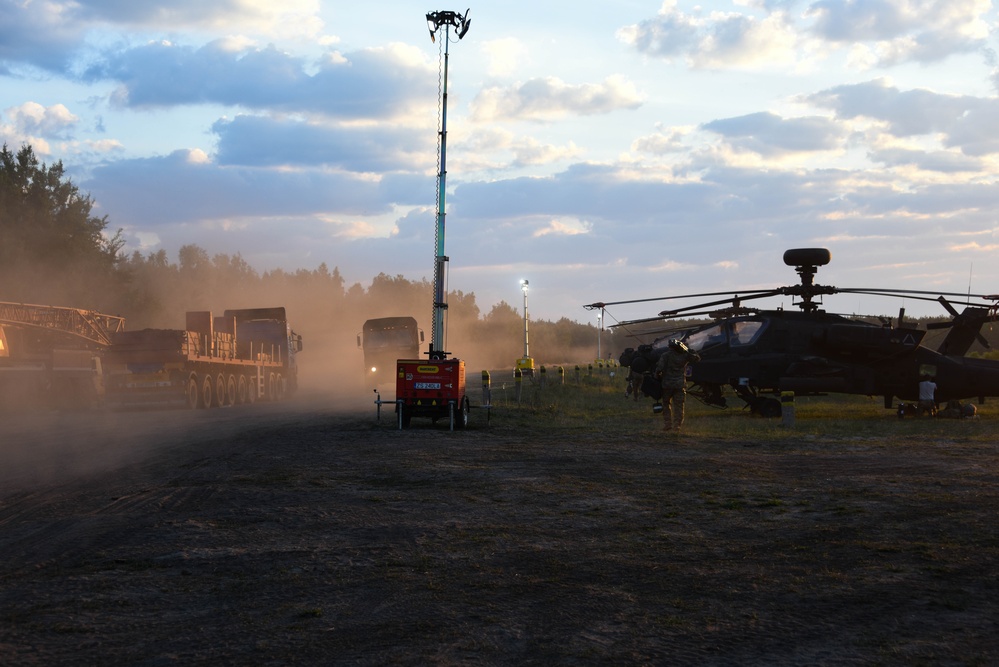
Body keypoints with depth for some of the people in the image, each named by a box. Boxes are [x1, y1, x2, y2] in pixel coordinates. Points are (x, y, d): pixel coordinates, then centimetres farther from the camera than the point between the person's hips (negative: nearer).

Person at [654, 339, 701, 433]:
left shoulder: (666, 355, -7)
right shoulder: (685, 355, 1)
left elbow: (659, 368, -17)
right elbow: (697, 358, 18)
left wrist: (658, 376, 1)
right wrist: (689, 351, 21)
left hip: (667, 384, -1)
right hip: (680, 384, 1)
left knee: (666, 403, 16)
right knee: (679, 405, 6)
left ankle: (668, 423, 10)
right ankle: (677, 425, -1)